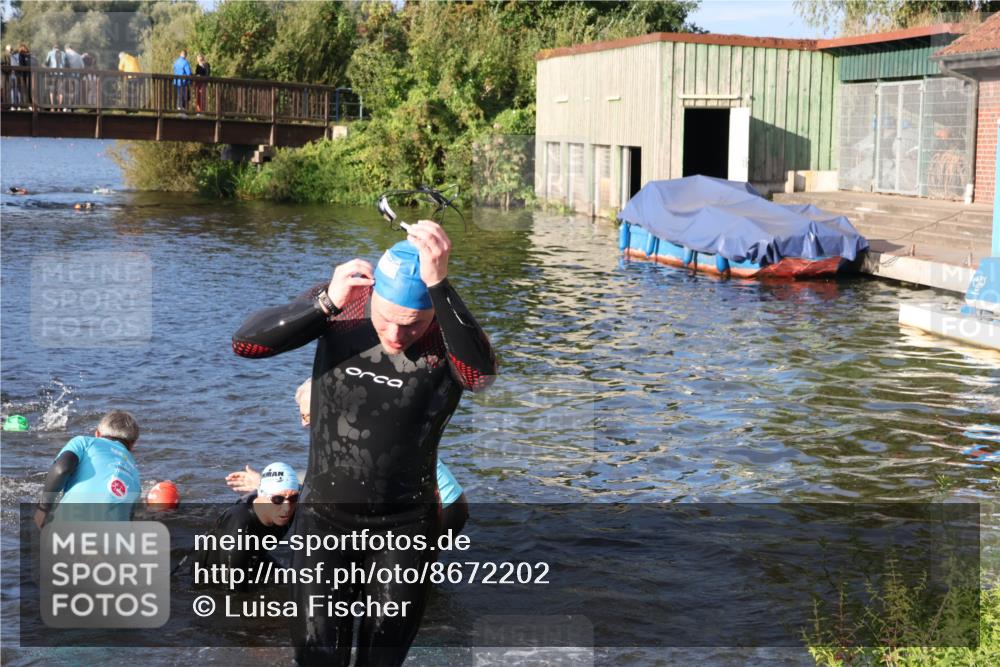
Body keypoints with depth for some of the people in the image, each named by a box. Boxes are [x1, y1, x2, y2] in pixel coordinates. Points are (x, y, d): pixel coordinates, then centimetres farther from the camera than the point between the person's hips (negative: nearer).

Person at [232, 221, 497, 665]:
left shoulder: (448, 337, -16)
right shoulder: (344, 305, -11)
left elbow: (481, 374, -40)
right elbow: (246, 343, -20)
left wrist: (438, 283, -46)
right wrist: (326, 303, -33)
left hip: (406, 528, -1)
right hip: (325, 517, 1)